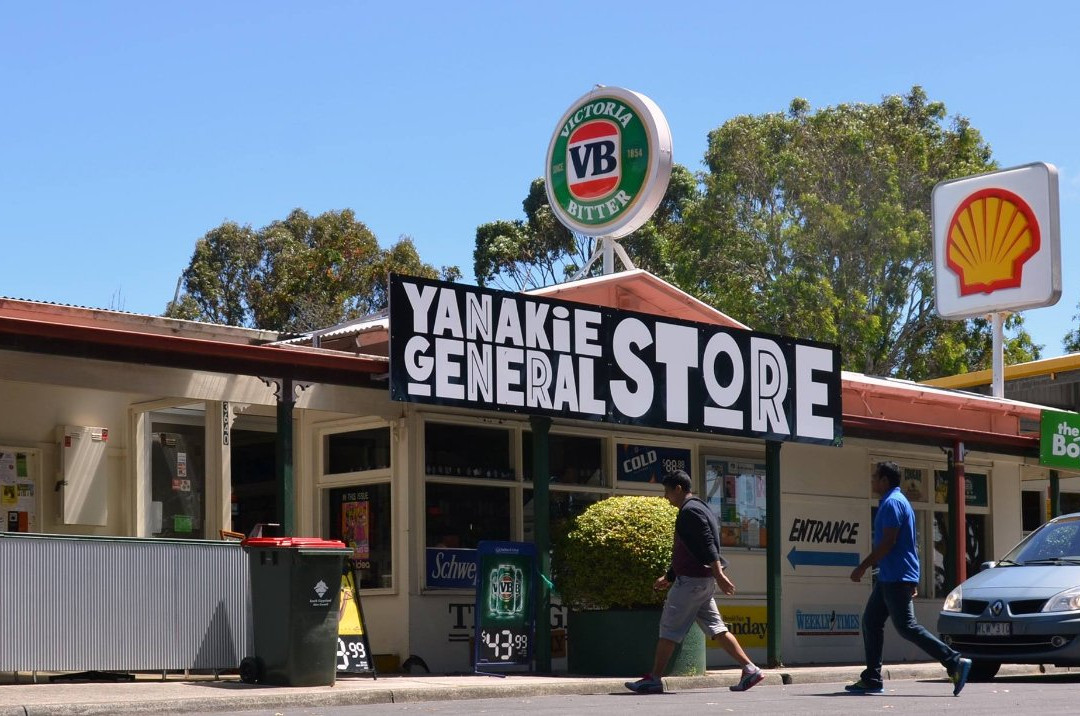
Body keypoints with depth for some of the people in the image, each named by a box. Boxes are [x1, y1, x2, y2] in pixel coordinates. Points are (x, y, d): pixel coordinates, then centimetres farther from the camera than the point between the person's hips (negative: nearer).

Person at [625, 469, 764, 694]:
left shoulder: (690, 511, -12)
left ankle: (653, 679, 0)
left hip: (691, 581, -10)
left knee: (669, 629, -4)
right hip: (704, 581, 10)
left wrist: (719, 575, -28)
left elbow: (708, 545, -22)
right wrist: (668, 578, 30)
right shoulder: (699, 508, 20)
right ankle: (750, 670, 5)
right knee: (716, 629, 9)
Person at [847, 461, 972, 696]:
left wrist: (863, 567, -17)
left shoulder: (892, 503, -13)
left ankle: (955, 663, -13)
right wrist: (913, 582, 23)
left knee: (906, 627, -11)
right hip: (889, 577, 11)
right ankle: (871, 679, 11)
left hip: (896, 578, -11)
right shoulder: (896, 501, 19)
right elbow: (904, 543, 21)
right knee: (871, 621, 10)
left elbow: (888, 542, -21)